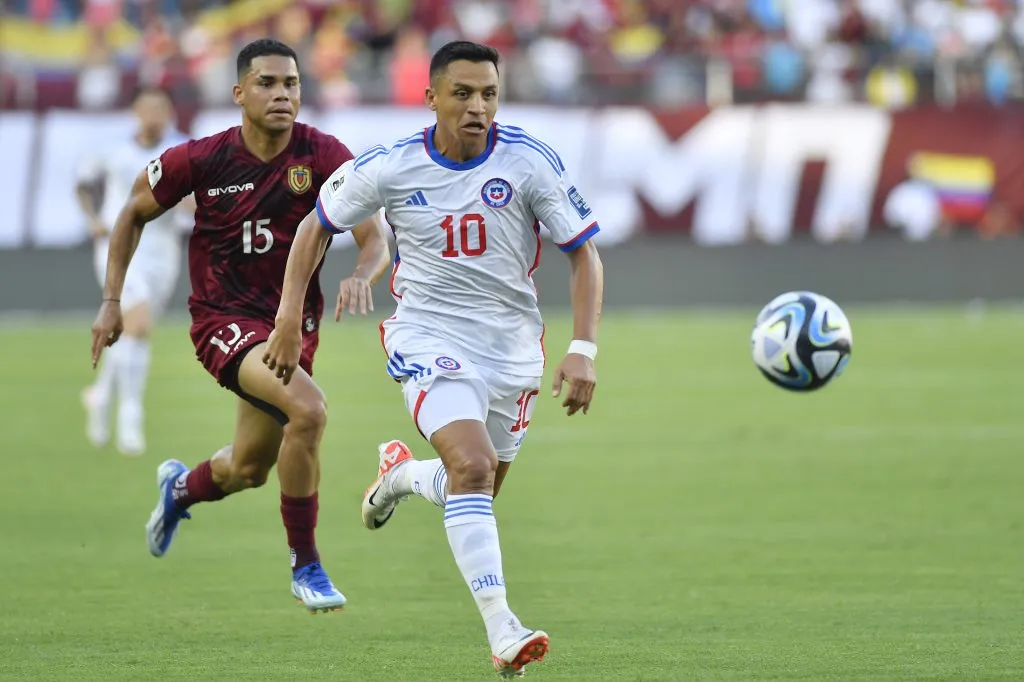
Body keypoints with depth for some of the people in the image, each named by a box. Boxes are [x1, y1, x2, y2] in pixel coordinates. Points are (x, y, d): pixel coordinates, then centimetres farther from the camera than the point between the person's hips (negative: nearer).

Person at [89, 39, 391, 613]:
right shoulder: (202, 160, -12)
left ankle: (181, 487, 56)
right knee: (308, 409, -29)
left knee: (250, 469, 18)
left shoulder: (324, 157, -13)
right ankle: (305, 565, -15)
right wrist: (112, 301, 2)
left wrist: (360, 276, -41)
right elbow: (134, 212, 6)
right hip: (225, 321, -3)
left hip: (294, 323, 4)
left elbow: (376, 240, -18)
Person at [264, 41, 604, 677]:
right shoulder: (388, 168, -11)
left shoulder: (531, 161, -12)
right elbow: (317, 225, 6)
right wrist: (289, 319, 1)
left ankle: (402, 474, 47)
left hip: (512, 344, 3)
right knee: (472, 467, -24)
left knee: (480, 487, 12)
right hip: (429, 336, -2)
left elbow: (585, 253, -7)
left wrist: (584, 351, -17)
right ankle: (502, 631, -27)